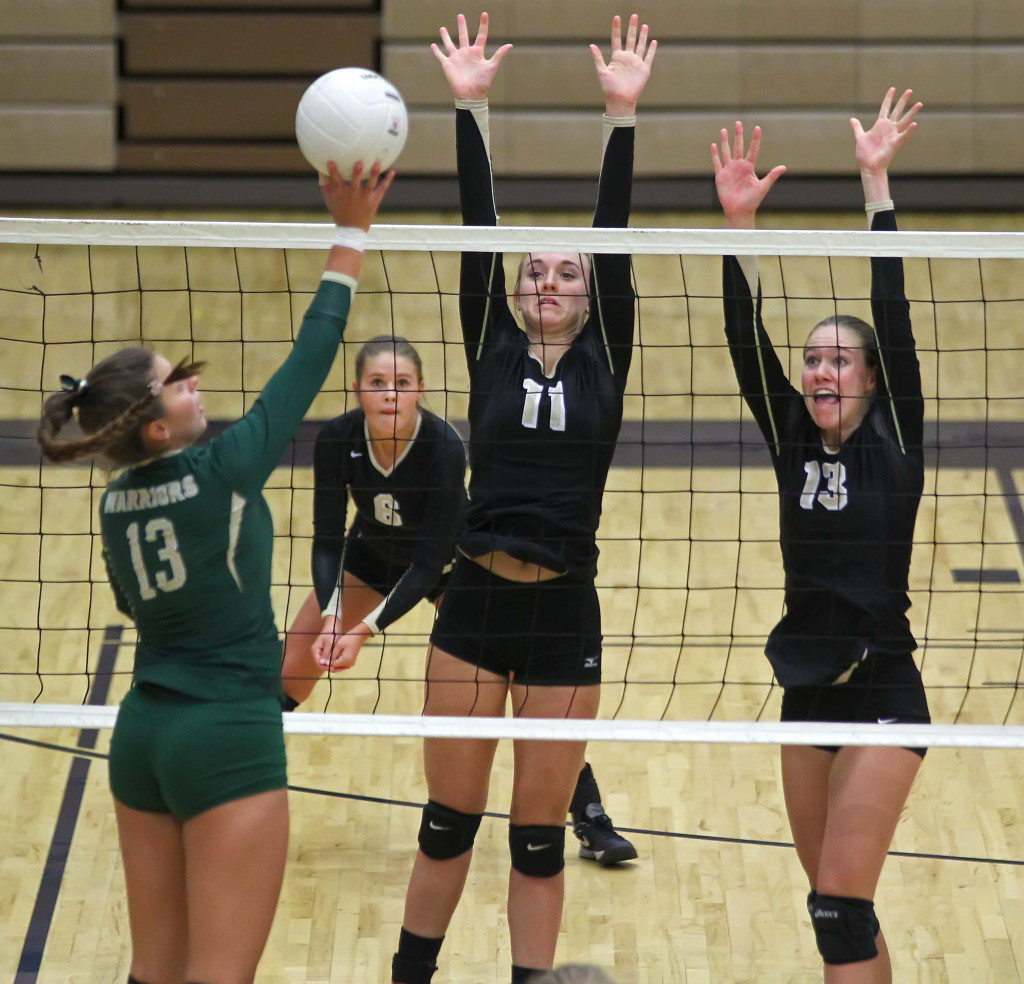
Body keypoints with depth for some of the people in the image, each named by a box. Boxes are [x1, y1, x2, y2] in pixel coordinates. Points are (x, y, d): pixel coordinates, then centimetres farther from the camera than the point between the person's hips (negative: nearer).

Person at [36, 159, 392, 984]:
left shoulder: (117, 503, 5)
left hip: (142, 731, 7)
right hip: (227, 739, -7)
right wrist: (350, 234, -2)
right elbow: (309, 361, -8)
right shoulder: (223, 472, -14)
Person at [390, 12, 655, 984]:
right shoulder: (492, 352, 4)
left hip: (563, 614, 0)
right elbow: (478, 238, -3)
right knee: (448, 821, 9)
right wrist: (470, 110, -11)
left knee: (539, 836, 6)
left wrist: (621, 115, -13)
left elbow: (615, 245, -5)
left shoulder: (603, 360, 3)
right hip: (476, 601, 1)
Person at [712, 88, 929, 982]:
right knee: (838, 904, 11)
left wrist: (876, 182, -16)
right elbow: (747, 340, -3)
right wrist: (740, 221, -15)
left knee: (840, 903, -11)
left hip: (882, 694, -6)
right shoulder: (792, 440, 7)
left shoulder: (893, 443, -4)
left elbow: (892, 316, -13)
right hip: (806, 695, 6)